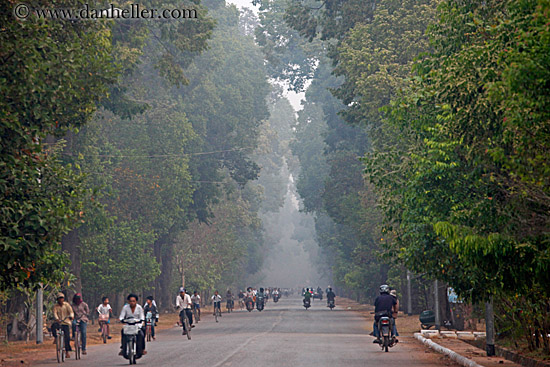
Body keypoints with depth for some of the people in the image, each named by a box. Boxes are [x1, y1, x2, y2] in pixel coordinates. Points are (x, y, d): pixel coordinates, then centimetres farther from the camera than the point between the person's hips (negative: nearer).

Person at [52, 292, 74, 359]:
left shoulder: (66, 305, 4)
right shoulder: (55, 306, 3)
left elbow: (71, 311, -5)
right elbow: (55, 313, -12)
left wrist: (71, 316, -29)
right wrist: (56, 319, -33)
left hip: (66, 323, 0)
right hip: (58, 322, 0)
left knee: (67, 337, -6)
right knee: (53, 327, -35)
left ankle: (67, 352, 7)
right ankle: (56, 338, -8)